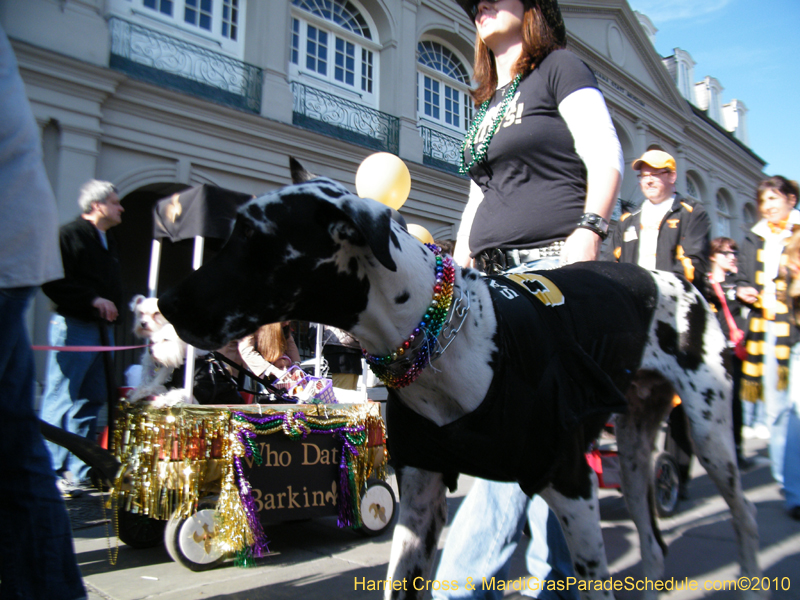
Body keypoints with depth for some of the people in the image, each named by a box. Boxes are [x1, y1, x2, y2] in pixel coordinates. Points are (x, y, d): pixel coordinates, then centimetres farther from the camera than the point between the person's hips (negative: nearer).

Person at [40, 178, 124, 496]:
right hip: (73, 326, -8)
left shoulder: (108, 241, 20)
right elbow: (54, 282, -16)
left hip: (101, 328, 9)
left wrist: (111, 307, 12)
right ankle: (50, 472, 4)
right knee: (60, 401, -4)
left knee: (91, 401, 9)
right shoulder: (69, 235, -7)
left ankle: (77, 472, 17)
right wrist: (92, 299, -19)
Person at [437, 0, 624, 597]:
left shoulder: (561, 67, 8)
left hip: (553, 268, -7)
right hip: (494, 279, 7)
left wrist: (587, 235, -18)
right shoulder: (487, 105, 27)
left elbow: (606, 159, -4)